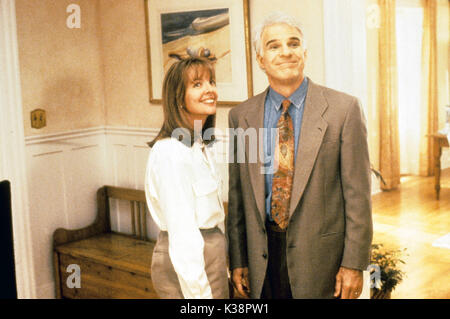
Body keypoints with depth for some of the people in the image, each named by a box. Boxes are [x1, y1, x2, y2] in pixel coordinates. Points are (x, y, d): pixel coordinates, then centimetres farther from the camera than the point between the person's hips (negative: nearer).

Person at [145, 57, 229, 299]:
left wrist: (222, 268, 15)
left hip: (209, 253, 9)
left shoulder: (201, 146, 9)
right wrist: (199, 293, -22)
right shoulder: (171, 153, -20)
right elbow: (182, 235, -23)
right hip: (188, 266, -9)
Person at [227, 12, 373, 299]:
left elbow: (358, 193, -7)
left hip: (321, 253, -2)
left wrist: (354, 264, -9)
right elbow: (237, 197, 6)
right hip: (263, 254, 3)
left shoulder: (344, 108, -7)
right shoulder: (241, 116, 2)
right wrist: (238, 260, 6)